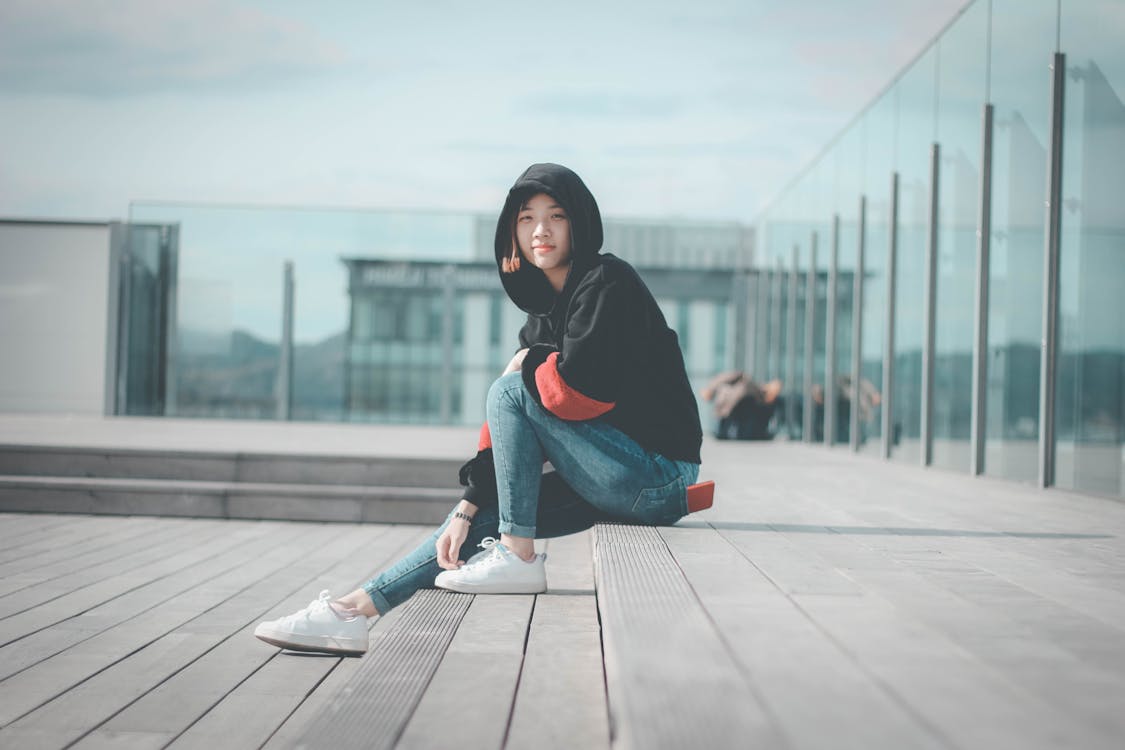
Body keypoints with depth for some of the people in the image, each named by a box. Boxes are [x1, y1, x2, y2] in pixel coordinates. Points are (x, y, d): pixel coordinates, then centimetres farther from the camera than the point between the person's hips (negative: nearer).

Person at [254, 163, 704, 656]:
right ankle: (353, 613, 7)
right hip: (621, 480, 8)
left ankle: (518, 558, -11)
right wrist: (468, 506, 2)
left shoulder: (607, 282, -11)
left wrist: (528, 366, -4)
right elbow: (511, 427, 10)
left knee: (509, 392, -15)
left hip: (656, 475, -8)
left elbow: (578, 387, -25)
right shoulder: (544, 309, 14)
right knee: (480, 518, 4)